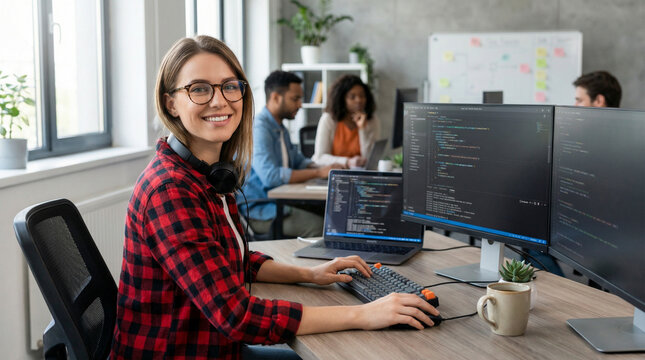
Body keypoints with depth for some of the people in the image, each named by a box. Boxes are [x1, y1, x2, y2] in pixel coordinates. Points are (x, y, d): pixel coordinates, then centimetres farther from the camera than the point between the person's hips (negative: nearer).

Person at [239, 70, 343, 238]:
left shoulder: (280, 128, 17)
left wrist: (324, 169, 3)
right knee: (319, 226, -25)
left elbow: (299, 161, 25)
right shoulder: (258, 128, -17)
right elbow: (270, 176, -28)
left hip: (280, 201, 9)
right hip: (257, 209, -9)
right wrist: (318, 173, -23)